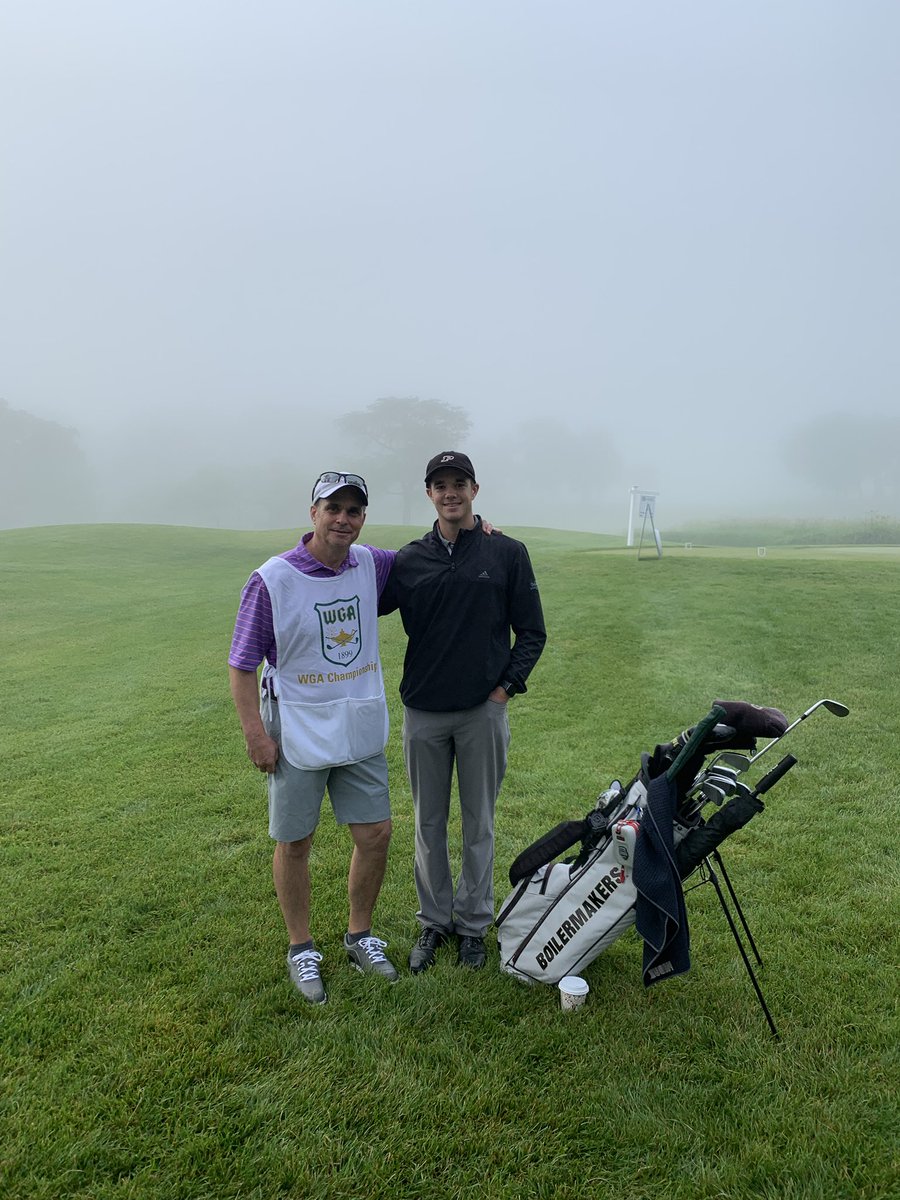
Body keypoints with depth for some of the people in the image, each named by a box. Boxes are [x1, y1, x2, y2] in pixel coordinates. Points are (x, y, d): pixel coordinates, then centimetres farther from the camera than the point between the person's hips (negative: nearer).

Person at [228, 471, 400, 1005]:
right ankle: (302, 949, 29)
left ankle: (360, 936, 32)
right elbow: (242, 664, -9)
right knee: (295, 842, 9)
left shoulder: (371, 565, -1)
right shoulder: (272, 580, -15)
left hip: (362, 733, 5)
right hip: (298, 736, -4)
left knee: (376, 834, 10)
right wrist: (256, 734, -14)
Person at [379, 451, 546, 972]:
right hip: (423, 714, 2)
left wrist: (505, 689, -5)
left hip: (484, 713, -2)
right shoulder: (409, 560, 4)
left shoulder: (507, 553, -1)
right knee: (429, 824, 12)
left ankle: (474, 923, 26)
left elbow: (532, 632, 2)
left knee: (479, 823, 10)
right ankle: (434, 921, 28)